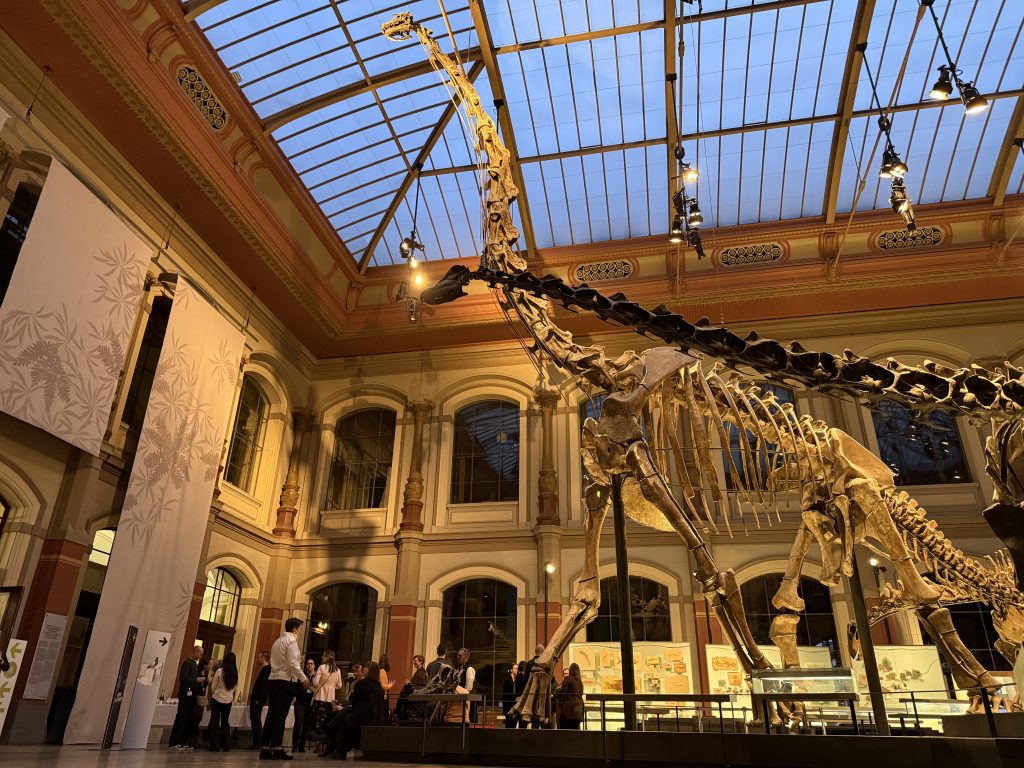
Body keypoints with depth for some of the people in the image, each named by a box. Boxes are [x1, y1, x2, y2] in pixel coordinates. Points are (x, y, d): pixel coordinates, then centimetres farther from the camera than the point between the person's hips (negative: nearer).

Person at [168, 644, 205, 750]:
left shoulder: (195, 664, 18)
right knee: (181, 718, -5)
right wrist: (196, 680, -17)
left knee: (190, 719, 7)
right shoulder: (187, 663, -9)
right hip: (186, 694, -8)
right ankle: (173, 743, 1)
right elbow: (182, 678, -18)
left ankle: (183, 742, 12)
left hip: (192, 694, 8)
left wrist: (202, 680, 6)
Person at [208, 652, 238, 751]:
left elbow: (213, 687, -5)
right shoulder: (235, 674, -3)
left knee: (215, 722, 6)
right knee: (225, 722, 14)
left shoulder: (220, 671, -13)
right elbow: (235, 687, 7)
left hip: (217, 699, -4)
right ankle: (226, 745, 14)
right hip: (228, 700, 4)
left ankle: (214, 745, 4)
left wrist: (212, 694, 11)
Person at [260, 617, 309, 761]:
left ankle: (265, 749, 8)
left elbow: (278, 661, 17)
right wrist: (304, 678, -7)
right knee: (281, 716, -5)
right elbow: (292, 664, -15)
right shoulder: (291, 641, -8)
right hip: (286, 681, -8)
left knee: (271, 715, 7)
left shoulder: (277, 641, 17)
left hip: (273, 680, 8)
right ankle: (277, 749, -4)